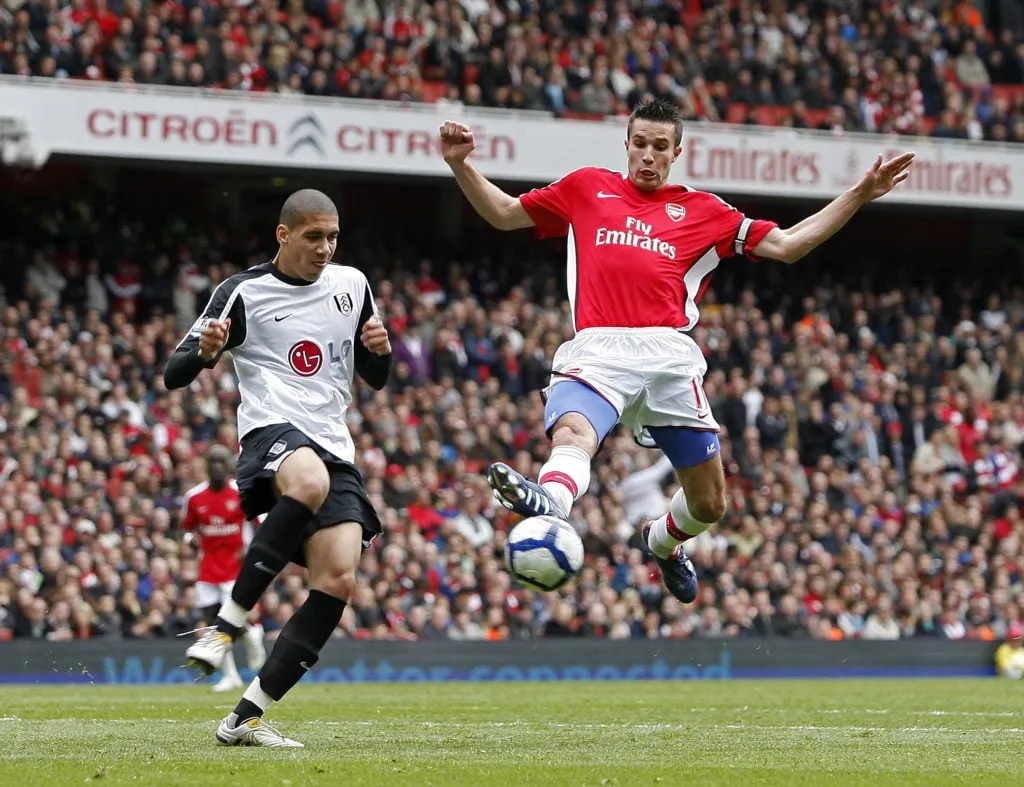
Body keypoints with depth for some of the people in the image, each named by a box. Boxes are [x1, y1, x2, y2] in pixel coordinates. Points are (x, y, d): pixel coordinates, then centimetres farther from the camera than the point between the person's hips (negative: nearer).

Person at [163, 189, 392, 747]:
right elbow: (173, 376, -1)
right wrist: (204, 352, -24)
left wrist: (380, 350, 2)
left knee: (338, 580, -14)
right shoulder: (243, 292, 1)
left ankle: (245, 718, -9)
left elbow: (375, 378, 26)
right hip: (271, 431, -6)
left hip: (334, 450, 6)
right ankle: (227, 623, -33)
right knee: (310, 482, -42)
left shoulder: (351, 285, 16)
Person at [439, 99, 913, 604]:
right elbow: (504, 213, 28)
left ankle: (663, 542, 40)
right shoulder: (587, 189, 22)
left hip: (670, 354, 2)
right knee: (572, 434, -36)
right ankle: (548, 504, -68)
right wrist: (461, 165, 14)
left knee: (709, 505, 7)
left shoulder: (702, 211, 21)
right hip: (598, 349, -2)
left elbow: (786, 245, 20)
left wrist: (860, 195, 14)